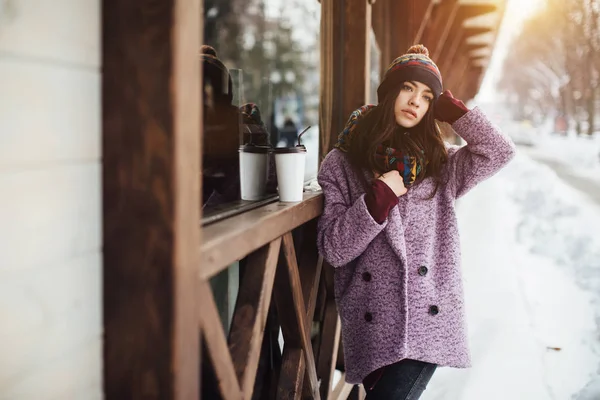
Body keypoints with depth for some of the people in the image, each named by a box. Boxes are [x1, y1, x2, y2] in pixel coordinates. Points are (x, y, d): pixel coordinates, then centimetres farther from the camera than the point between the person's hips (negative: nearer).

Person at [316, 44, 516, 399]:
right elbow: (334, 249, -2)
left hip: (428, 320, 1)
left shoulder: (438, 164, 12)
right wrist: (379, 197, -13)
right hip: (372, 325, 0)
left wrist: (447, 106, 2)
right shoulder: (342, 164, 5)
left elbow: (500, 151, -3)